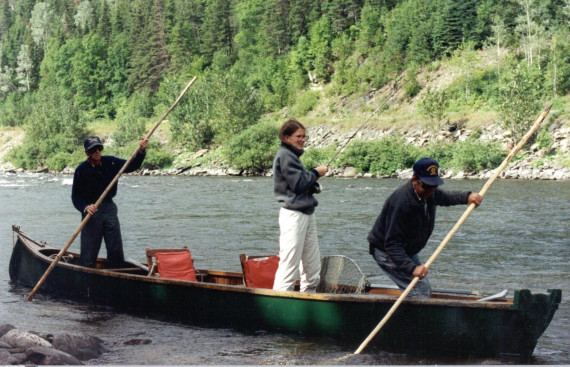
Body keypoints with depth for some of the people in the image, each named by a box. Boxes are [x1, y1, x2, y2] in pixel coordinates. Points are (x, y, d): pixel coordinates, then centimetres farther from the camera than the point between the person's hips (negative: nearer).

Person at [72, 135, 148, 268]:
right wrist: (85, 208, -25)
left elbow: (132, 166, 5)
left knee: (116, 249, 5)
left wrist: (141, 151, -11)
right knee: (89, 253, -2)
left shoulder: (110, 162, 0)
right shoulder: (81, 170, -9)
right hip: (91, 211, -3)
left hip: (109, 209, 3)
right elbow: (75, 196, -8)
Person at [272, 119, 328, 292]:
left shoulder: (293, 155, 20)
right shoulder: (284, 155, -9)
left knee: (313, 266, 11)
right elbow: (299, 183, -16)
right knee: (289, 265, -10)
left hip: (306, 213, 10)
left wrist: (313, 182, 6)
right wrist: (316, 173, -2)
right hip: (294, 214, -10)